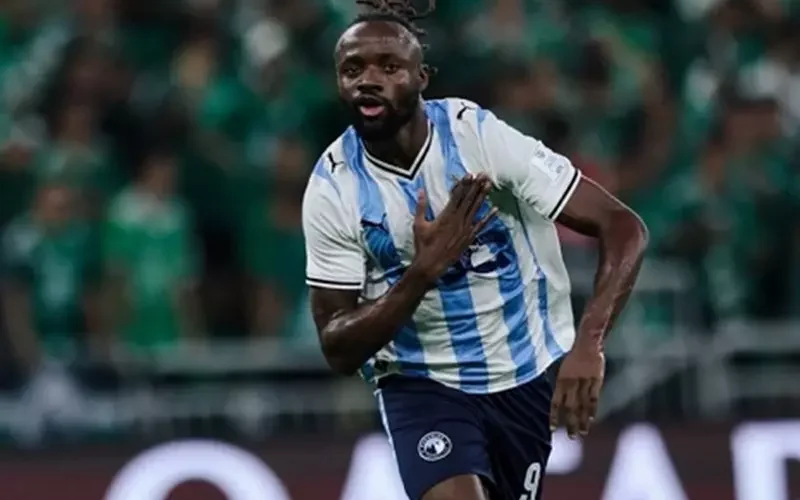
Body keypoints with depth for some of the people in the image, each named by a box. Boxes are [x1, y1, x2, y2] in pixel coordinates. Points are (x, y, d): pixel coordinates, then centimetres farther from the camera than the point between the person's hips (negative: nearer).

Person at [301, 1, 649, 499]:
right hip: (421, 383, -1)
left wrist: (589, 342, -36)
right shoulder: (333, 187, -13)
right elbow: (339, 350, -13)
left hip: (526, 375, 1)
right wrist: (424, 270, -29)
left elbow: (624, 227, -20)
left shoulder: (481, 136, -18)